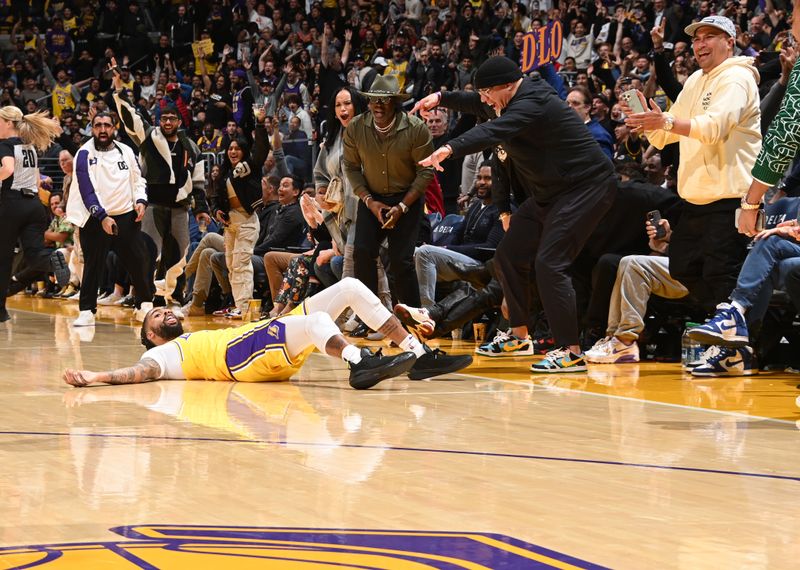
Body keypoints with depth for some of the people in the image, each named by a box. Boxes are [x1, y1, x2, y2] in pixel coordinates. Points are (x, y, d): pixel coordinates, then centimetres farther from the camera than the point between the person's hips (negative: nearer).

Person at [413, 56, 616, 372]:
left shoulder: (533, 103, -23)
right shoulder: (511, 101, 8)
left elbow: (494, 131, -41)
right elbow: (477, 105, 31)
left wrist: (450, 148, -52)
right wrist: (441, 98, 22)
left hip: (586, 187, -11)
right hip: (549, 192, 11)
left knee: (549, 263, -20)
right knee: (509, 256, 12)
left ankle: (571, 352, -18)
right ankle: (519, 337, 27)